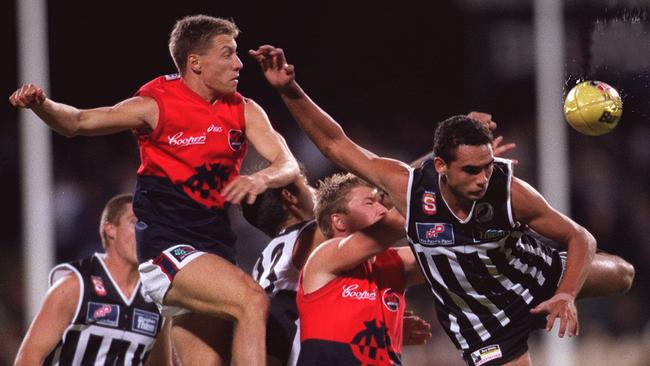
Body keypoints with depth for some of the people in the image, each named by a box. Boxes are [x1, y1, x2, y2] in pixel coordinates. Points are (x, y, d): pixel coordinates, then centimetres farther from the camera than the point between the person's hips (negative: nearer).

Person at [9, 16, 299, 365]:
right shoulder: (155, 106, -5)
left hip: (215, 250, 6)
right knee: (252, 301, -27)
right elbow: (78, 122, 3)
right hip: (165, 250, -6)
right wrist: (41, 104, -18)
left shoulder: (244, 111, 6)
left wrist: (261, 178, -26)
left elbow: (288, 164, -3)